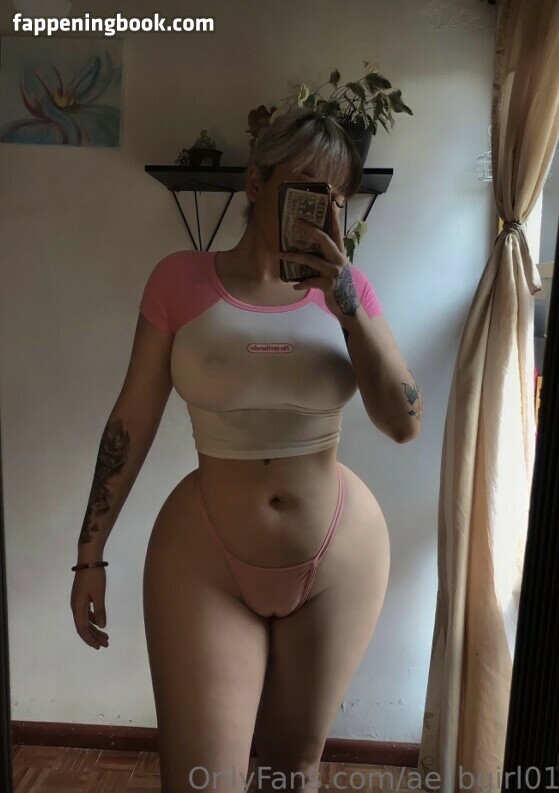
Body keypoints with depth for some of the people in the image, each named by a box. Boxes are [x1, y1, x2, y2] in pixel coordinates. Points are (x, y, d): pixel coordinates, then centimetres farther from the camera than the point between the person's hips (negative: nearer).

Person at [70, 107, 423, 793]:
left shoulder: (346, 286, -1)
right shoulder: (181, 279, -6)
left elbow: (405, 424, -7)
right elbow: (132, 420, -3)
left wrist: (346, 303, -18)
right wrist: (90, 555, 0)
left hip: (339, 562, 3)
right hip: (206, 564, -2)